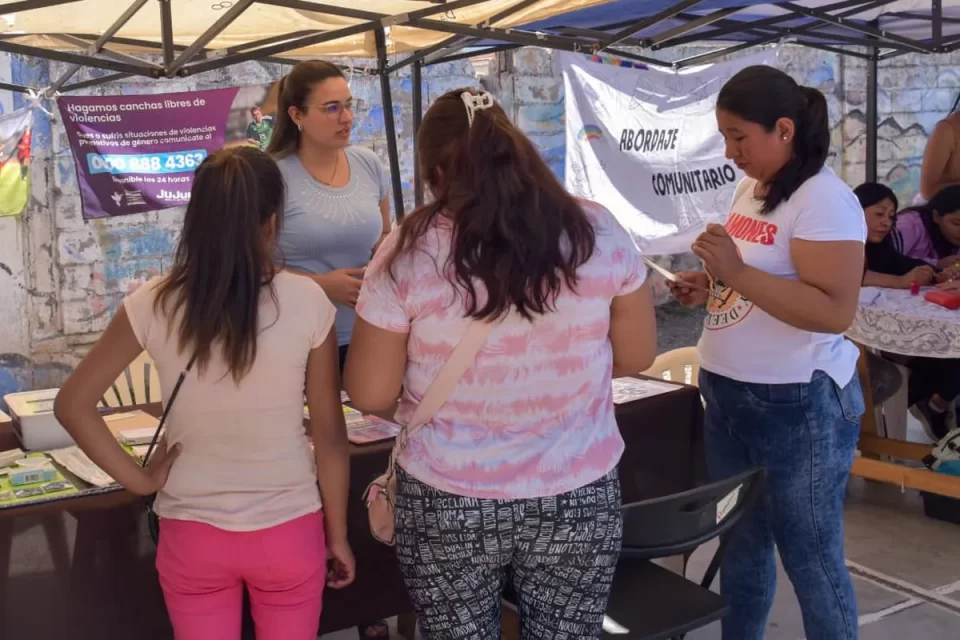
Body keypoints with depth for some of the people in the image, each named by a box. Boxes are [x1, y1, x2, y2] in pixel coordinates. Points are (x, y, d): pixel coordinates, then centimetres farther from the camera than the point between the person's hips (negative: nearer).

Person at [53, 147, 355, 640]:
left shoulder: (153, 305, -11)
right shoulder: (307, 302, -15)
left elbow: (72, 405, -4)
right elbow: (330, 436, -8)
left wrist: (139, 480, 1)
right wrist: (338, 537, 3)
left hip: (193, 536, 1)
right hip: (288, 532, -1)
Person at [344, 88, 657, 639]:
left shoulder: (410, 254, -13)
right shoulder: (599, 233, -8)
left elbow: (370, 393, -7)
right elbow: (637, 356, 4)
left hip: (448, 505, -1)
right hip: (578, 500, 2)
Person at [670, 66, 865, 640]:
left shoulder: (824, 200, -17)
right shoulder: (749, 190, 9)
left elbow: (835, 311, -25)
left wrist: (738, 274, -29)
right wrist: (710, 287, 3)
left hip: (798, 406, -8)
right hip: (727, 397, 9)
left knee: (811, 560, 7)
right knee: (740, 546, 20)